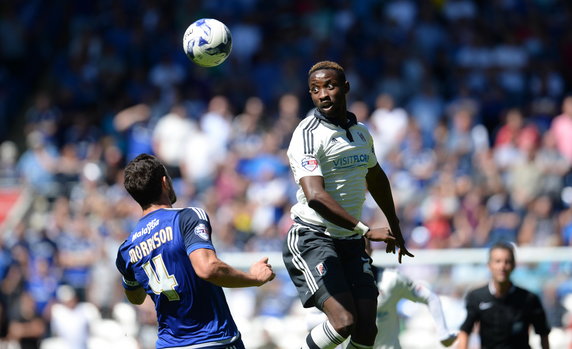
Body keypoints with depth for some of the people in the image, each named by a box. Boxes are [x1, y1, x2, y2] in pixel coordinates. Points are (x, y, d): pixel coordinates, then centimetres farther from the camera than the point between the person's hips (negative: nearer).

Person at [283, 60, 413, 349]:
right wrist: (366, 230, -28)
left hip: (350, 241, 7)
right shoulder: (308, 135, -14)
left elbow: (376, 178, 30)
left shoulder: (361, 132, 10)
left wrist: (395, 228, 37)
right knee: (343, 322, -22)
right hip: (312, 237, -7)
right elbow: (315, 196, -27)